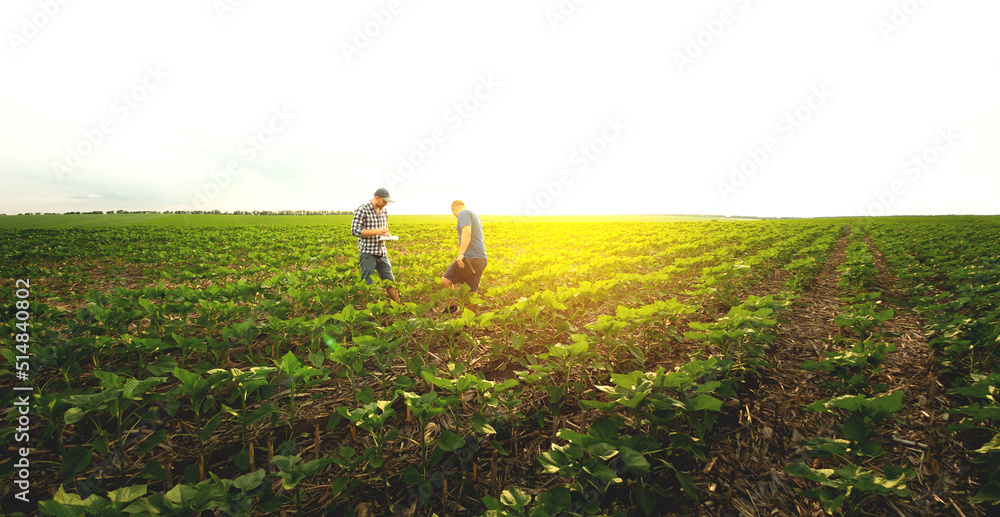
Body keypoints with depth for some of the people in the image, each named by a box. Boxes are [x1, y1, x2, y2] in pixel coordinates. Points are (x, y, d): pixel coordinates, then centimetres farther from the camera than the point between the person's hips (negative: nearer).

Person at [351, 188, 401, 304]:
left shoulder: (384, 211, 11)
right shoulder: (362, 210, -10)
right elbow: (355, 230, -15)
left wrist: (387, 234, 2)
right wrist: (376, 231, -21)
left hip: (382, 252, 6)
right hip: (368, 253, -6)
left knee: (390, 281, 11)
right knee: (367, 284, 1)